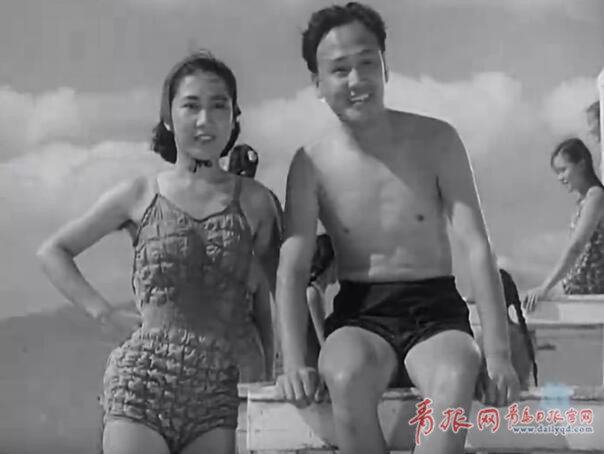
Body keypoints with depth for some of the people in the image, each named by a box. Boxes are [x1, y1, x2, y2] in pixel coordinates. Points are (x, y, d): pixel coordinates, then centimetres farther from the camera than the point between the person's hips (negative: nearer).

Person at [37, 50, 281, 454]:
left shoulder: (254, 201, 5)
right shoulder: (139, 195, 5)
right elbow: (53, 250, 15)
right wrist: (102, 311, 5)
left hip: (217, 389, 1)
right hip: (142, 379, -1)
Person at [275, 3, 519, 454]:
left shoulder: (436, 141, -4)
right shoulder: (311, 164, -4)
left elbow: (478, 248, -7)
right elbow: (292, 268, -7)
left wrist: (498, 354, -16)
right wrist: (294, 362, -23)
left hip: (436, 312, 0)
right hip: (361, 316, 0)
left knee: (457, 380, -35)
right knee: (347, 376, -35)